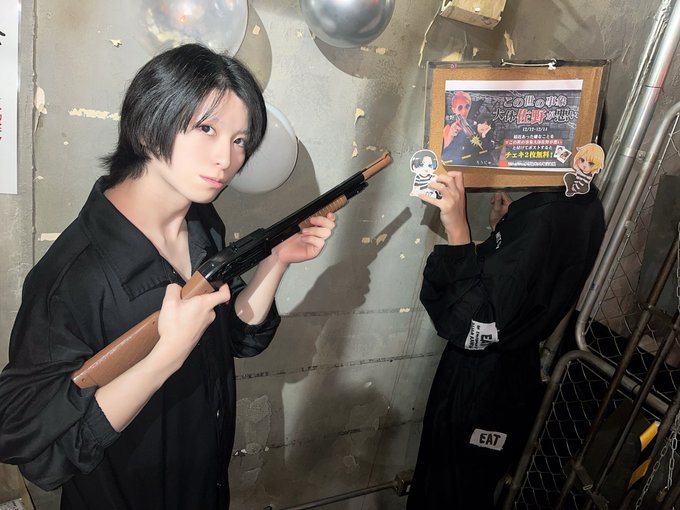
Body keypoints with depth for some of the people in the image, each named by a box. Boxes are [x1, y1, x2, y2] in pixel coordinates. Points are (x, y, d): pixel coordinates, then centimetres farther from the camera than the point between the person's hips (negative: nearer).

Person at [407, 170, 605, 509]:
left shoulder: (550, 219, -29)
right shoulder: (572, 203, 2)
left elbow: (477, 329, -34)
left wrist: (458, 230, -37)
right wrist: (503, 230, 6)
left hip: (483, 388, -9)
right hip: (503, 372, 9)